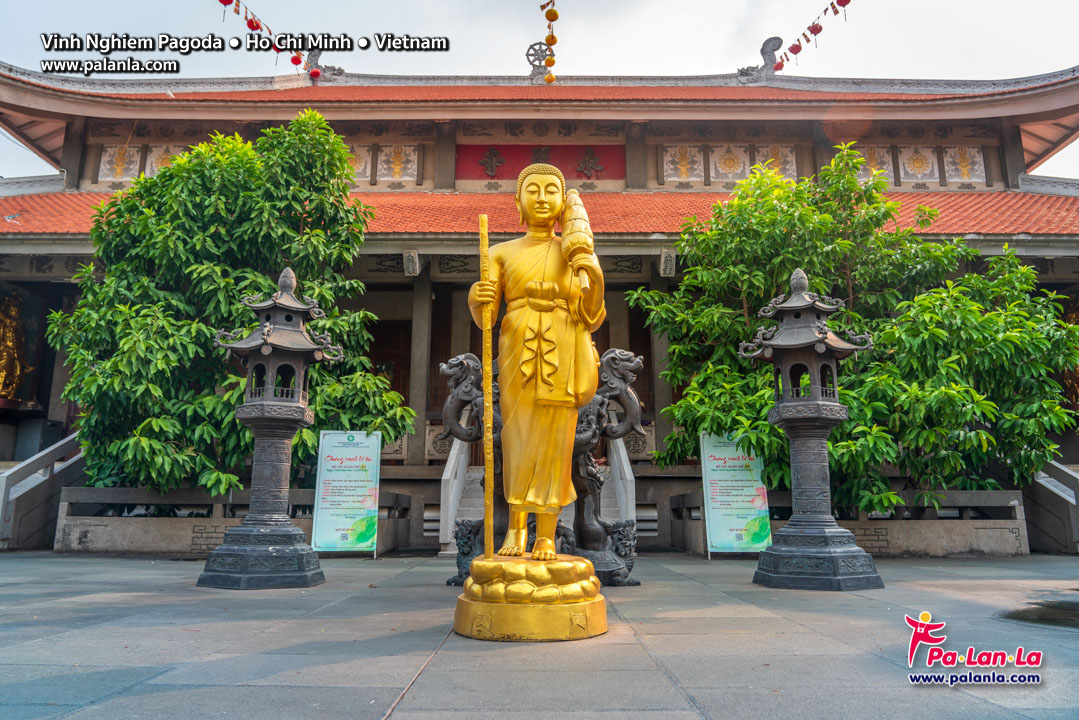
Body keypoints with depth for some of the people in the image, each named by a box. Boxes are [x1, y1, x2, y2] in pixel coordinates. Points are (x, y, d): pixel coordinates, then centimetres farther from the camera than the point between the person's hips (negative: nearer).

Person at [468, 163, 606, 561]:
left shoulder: (578, 255, 10)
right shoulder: (501, 253, 10)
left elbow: (591, 319, 3)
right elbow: (484, 317, 2)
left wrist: (597, 280, -15)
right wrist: (476, 299, -21)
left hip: (562, 355, 0)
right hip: (517, 353, 1)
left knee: (554, 441, -2)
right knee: (519, 440, 3)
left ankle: (545, 537, 8)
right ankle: (516, 529, 21)